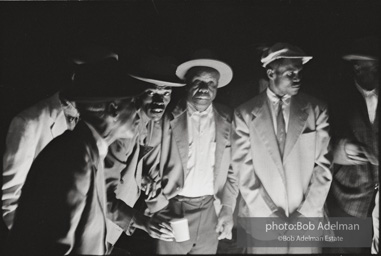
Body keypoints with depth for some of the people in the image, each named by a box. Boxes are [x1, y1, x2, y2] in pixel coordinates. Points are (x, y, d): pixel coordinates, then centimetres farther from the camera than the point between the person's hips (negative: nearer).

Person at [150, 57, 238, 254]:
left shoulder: (226, 120, 3)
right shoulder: (168, 118, -5)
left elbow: (232, 170, 7)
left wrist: (227, 208, 0)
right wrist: (157, 207, -9)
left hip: (210, 212, 3)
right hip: (172, 209, -2)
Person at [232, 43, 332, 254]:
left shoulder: (316, 110, 2)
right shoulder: (245, 114, 0)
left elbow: (323, 165, -1)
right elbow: (244, 169, -4)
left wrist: (307, 213, -9)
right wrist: (268, 214, -10)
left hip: (306, 221, 1)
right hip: (262, 223, 0)